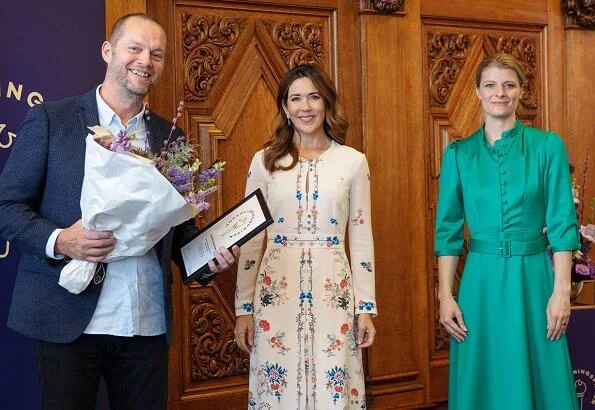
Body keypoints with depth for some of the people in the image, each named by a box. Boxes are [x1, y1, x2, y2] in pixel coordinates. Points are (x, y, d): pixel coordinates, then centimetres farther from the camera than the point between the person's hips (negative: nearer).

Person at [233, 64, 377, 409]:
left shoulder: (353, 161, 3)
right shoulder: (265, 161, 3)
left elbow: (361, 238, 5)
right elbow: (250, 238, 4)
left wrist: (366, 306, 2)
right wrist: (244, 308, 2)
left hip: (333, 290, 0)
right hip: (277, 289, 0)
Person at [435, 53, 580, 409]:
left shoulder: (548, 146, 0)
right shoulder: (458, 154, 3)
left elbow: (562, 224, -3)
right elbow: (448, 230, 3)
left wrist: (561, 291, -9)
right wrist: (445, 296, -2)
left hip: (533, 278, -1)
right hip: (480, 280, 1)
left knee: (538, 379, 8)